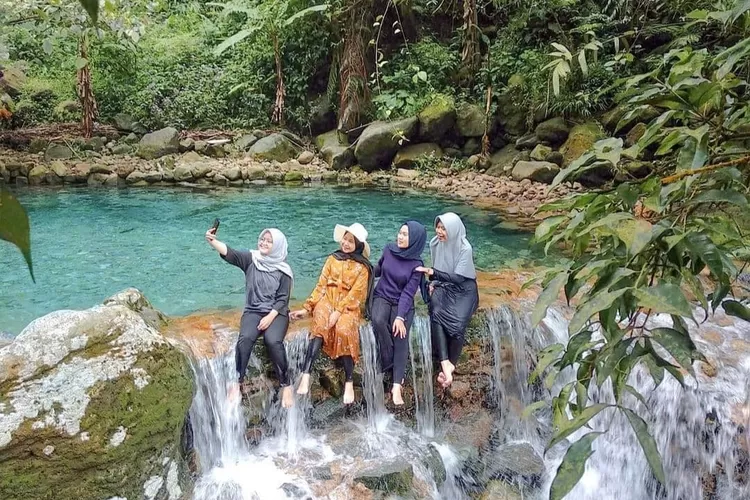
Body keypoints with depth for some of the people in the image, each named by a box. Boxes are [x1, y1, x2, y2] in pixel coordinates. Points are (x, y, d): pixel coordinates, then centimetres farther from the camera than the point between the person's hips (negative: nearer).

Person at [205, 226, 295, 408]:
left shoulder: (283, 270, 0)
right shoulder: (251, 259, 4)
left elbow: (283, 299, -4)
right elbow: (229, 252, -13)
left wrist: (270, 317, -17)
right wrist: (212, 241, -30)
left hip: (276, 313, -1)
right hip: (253, 311, 2)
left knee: (273, 341, -30)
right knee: (245, 338, -28)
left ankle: (286, 386, -18)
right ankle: (237, 382, -16)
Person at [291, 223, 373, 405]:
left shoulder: (363, 267, 5)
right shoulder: (332, 259, 14)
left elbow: (355, 293, -5)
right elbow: (321, 286, 10)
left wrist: (338, 312, -18)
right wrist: (307, 307, -1)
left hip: (349, 305, -2)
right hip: (328, 300, 2)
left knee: (344, 330, -34)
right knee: (320, 327, -31)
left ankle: (349, 382, -27)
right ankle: (306, 375, -40)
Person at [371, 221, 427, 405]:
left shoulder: (416, 264, -12)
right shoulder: (388, 250, -4)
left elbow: (408, 293, -16)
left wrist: (400, 317, -23)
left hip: (402, 303, -2)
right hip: (382, 297, 2)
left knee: (401, 338, -20)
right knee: (378, 321, -31)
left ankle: (397, 386, -23)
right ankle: (390, 362, -12)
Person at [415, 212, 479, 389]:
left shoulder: (464, 248, -19)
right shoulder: (435, 243, -3)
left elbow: (458, 278, -22)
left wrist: (432, 273, -29)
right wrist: (433, 282, -6)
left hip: (463, 290, -4)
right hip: (443, 287, 4)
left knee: (457, 323, -29)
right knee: (436, 313, -29)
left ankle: (450, 364, -10)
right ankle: (445, 363, -32)